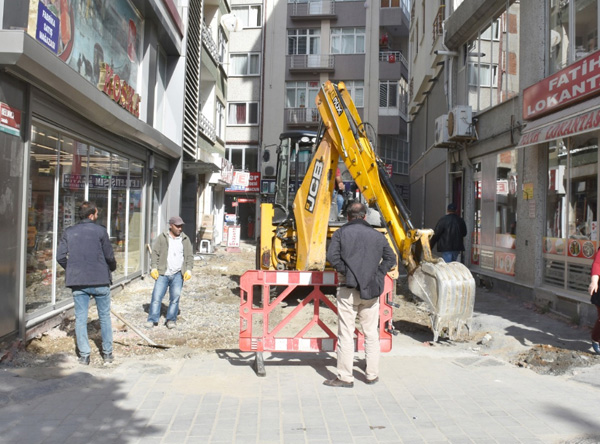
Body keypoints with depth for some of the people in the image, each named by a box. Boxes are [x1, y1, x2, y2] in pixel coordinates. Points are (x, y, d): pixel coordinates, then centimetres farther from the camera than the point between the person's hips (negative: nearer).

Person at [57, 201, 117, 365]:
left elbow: (60, 257, 1)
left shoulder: (69, 232, 4)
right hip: (100, 280, -2)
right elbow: (109, 256, -5)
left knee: (80, 319, 9)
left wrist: (72, 270, 17)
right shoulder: (100, 230, -6)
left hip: (78, 281, 2)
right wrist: (112, 267, 15)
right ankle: (107, 353, 16)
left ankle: (84, 355, 10)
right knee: (105, 317, 11)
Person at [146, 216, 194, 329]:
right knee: (157, 296, -4)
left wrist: (188, 270, 0)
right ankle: (152, 319, 5)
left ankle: (171, 320, 8)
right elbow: (155, 253, 4)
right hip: (162, 273, -1)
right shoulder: (162, 238, 4)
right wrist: (154, 268, -6)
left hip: (178, 274, 1)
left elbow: (189, 256, 12)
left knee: (175, 297, -3)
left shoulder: (185, 239, 10)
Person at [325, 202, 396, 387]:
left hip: (348, 289, -3)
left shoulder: (341, 233, 0)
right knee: (371, 333, 13)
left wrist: (344, 271, -3)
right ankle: (372, 375, 20)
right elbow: (390, 259, 9)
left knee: (346, 334, 1)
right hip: (371, 290, 3)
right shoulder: (377, 235, 9)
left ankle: (345, 377, 5)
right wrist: (378, 274, 6)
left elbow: (332, 256, -13)